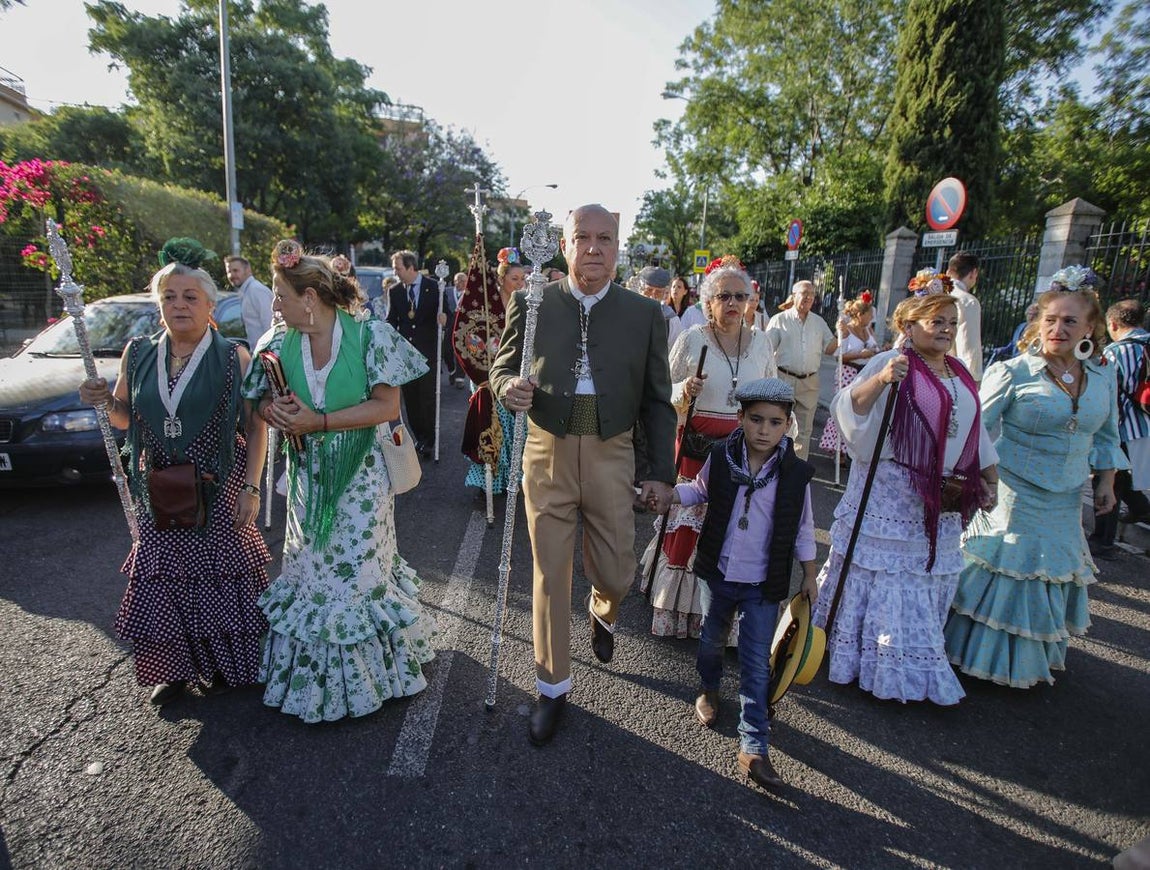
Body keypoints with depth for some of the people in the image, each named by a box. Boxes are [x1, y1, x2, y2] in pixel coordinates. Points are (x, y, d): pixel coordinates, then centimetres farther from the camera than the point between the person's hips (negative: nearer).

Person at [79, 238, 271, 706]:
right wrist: (105, 401, -7)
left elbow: (255, 427, -7)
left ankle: (220, 663, 25)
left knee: (217, 574, 3)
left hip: (218, 489, -3)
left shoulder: (233, 358, -6)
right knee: (162, 579, 8)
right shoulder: (138, 354, 5)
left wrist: (250, 488, -13)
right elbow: (126, 418, 16)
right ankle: (174, 668, 28)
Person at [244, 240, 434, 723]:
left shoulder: (372, 335, -13)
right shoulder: (279, 343, 2)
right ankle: (316, 673, 34)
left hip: (361, 478, -4)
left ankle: (369, 671, 28)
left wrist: (319, 421, -22)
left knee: (359, 569, 5)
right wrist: (274, 411, -15)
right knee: (311, 569, 14)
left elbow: (387, 406, -17)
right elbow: (265, 401, 10)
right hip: (308, 478, 5)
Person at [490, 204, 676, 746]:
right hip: (548, 456, 0)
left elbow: (657, 401, 4)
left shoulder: (645, 314, 2)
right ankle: (553, 687, 29)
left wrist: (662, 473, 1)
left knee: (615, 574, 9)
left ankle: (603, 614, 49)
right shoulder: (532, 305, 0)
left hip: (611, 459, 0)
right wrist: (509, 388, -15)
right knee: (550, 578, 8)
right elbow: (502, 366, 10)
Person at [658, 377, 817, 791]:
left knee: (756, 667, 2)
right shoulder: (720, 457, -10)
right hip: (717, 574, 2)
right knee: (712, 640, 23)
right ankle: (708, 689, 53)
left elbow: (803, 531, 0)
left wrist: (809, 576, 5)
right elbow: (699, 490, 7)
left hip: (763, 586, -2)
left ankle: (754, 748, 14)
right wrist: (667, 495, -11)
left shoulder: (796, 473, -12)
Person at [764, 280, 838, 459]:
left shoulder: (819, 322, 13)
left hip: (809, 383, 4)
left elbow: (829, 348, 12)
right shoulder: (780, 319, 1)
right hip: (784, 380, -4)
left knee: (804, 430, 10)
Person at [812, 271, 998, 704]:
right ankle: (878, 664, 15)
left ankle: (911, 661, 31)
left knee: (926, 581, 14)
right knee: (883, 578, 0)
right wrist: (881, 380, -39)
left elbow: (975, 433, 23)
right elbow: (849, 408, -23)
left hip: (942, 502, 8)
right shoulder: (891, 363, -10)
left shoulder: (960, 374, 14)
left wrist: (988, 478, 22)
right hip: (890, 494, -7)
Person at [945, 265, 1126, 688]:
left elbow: (1106, 436, 17)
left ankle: (1033, 658, 38)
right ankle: (984, 655, 22)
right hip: (1013, 498, -5)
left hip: (1065, 505, 6)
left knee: (1050, 581, 17)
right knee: (1006, 574, 3)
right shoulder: (1013, 372, -13)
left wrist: (1106, 481, 11)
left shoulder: (1103, 379, 5)